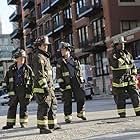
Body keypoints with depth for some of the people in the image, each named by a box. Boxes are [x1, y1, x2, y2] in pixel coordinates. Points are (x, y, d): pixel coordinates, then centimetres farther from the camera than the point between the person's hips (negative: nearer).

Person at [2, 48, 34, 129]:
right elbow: (7, 78, 18)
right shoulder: (12, 68, 7)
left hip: (24, 91, -2)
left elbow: (32, 80, 1)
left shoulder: (27, 69, 0)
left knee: (23, 107, 4)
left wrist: (30, 92, -3)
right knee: (12, 107, 4)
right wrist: (7, 87, 12)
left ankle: (23, 123, 14)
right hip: (14, 91, 2)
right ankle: (10, 123, 8)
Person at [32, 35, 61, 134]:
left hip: (49, 86, 10)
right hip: (42, 87, -10)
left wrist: (51, 86, 25)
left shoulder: (45, 57, 21)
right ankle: (43, 127, -7)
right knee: (44, 106, -10)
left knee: (53, 104, 15)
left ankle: (52, 124, 23)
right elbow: (39, 74, -21)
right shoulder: (38, 57, -12)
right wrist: (45, 87, -26)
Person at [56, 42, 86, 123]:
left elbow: (79, 71, 16)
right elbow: (58, 74, 2)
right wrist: (61, 83, -7)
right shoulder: (60, 62, 4)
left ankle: (81, 113, 19)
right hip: (66, 83, -2)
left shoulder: (75, 60, 12)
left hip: (76, 82, 2)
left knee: (81, 98, 1)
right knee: (67, 101, -2)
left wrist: (81, 81, 10)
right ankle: (68, 117, 6)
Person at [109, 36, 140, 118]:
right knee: (120, 98, 0)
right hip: (119, 80, -5)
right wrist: (122, 57, -20)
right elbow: (115, 64, -24)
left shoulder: (127, 54, 13)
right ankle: (122, 113, 9)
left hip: (130, 80, 5)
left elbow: (133, 66, 20)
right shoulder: (113, 55, -4)